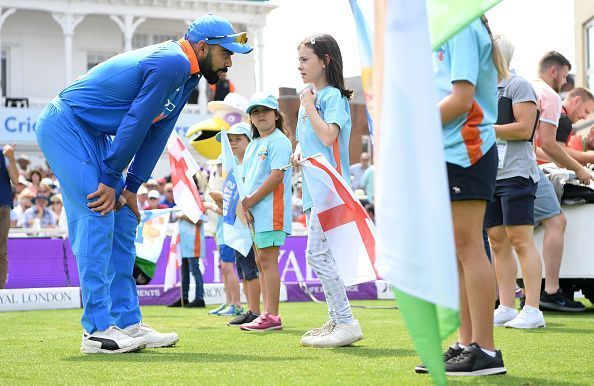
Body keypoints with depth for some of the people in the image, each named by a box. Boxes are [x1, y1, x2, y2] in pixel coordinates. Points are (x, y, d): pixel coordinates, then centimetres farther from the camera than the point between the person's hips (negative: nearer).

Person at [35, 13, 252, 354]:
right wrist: (111, 181, -18)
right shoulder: (171, 63, -23)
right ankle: (98, 331, -16)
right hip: (65, 125, -11)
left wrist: (130, 188, 4)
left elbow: (157, 133, 8)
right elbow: (136, 123, -23)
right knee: (97, 218, -16)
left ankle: (127, 323, 9)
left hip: (92, 134, 11)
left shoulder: (187, 75, 9)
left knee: (123, 221, 7)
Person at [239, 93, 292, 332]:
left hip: (271, 210, -9)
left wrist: (249, 201, -15)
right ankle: (267, 315, 13)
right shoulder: (253, 145, 21)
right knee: (261, 262, 9)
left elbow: (277, 175, -15)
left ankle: (272, 316, -14)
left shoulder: (279, 141, -6)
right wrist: (243, 203, 5)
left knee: (267, 260, -13)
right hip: (255, 213, 9)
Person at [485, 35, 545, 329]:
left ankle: (532, 310, -11)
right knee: (498, 242, 6)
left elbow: (524, 128, -14)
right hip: (490, 175, 8)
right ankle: (506, 308, 9)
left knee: (521, 241, -11)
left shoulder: (518, 85, -4)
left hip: (515, 174, -8)